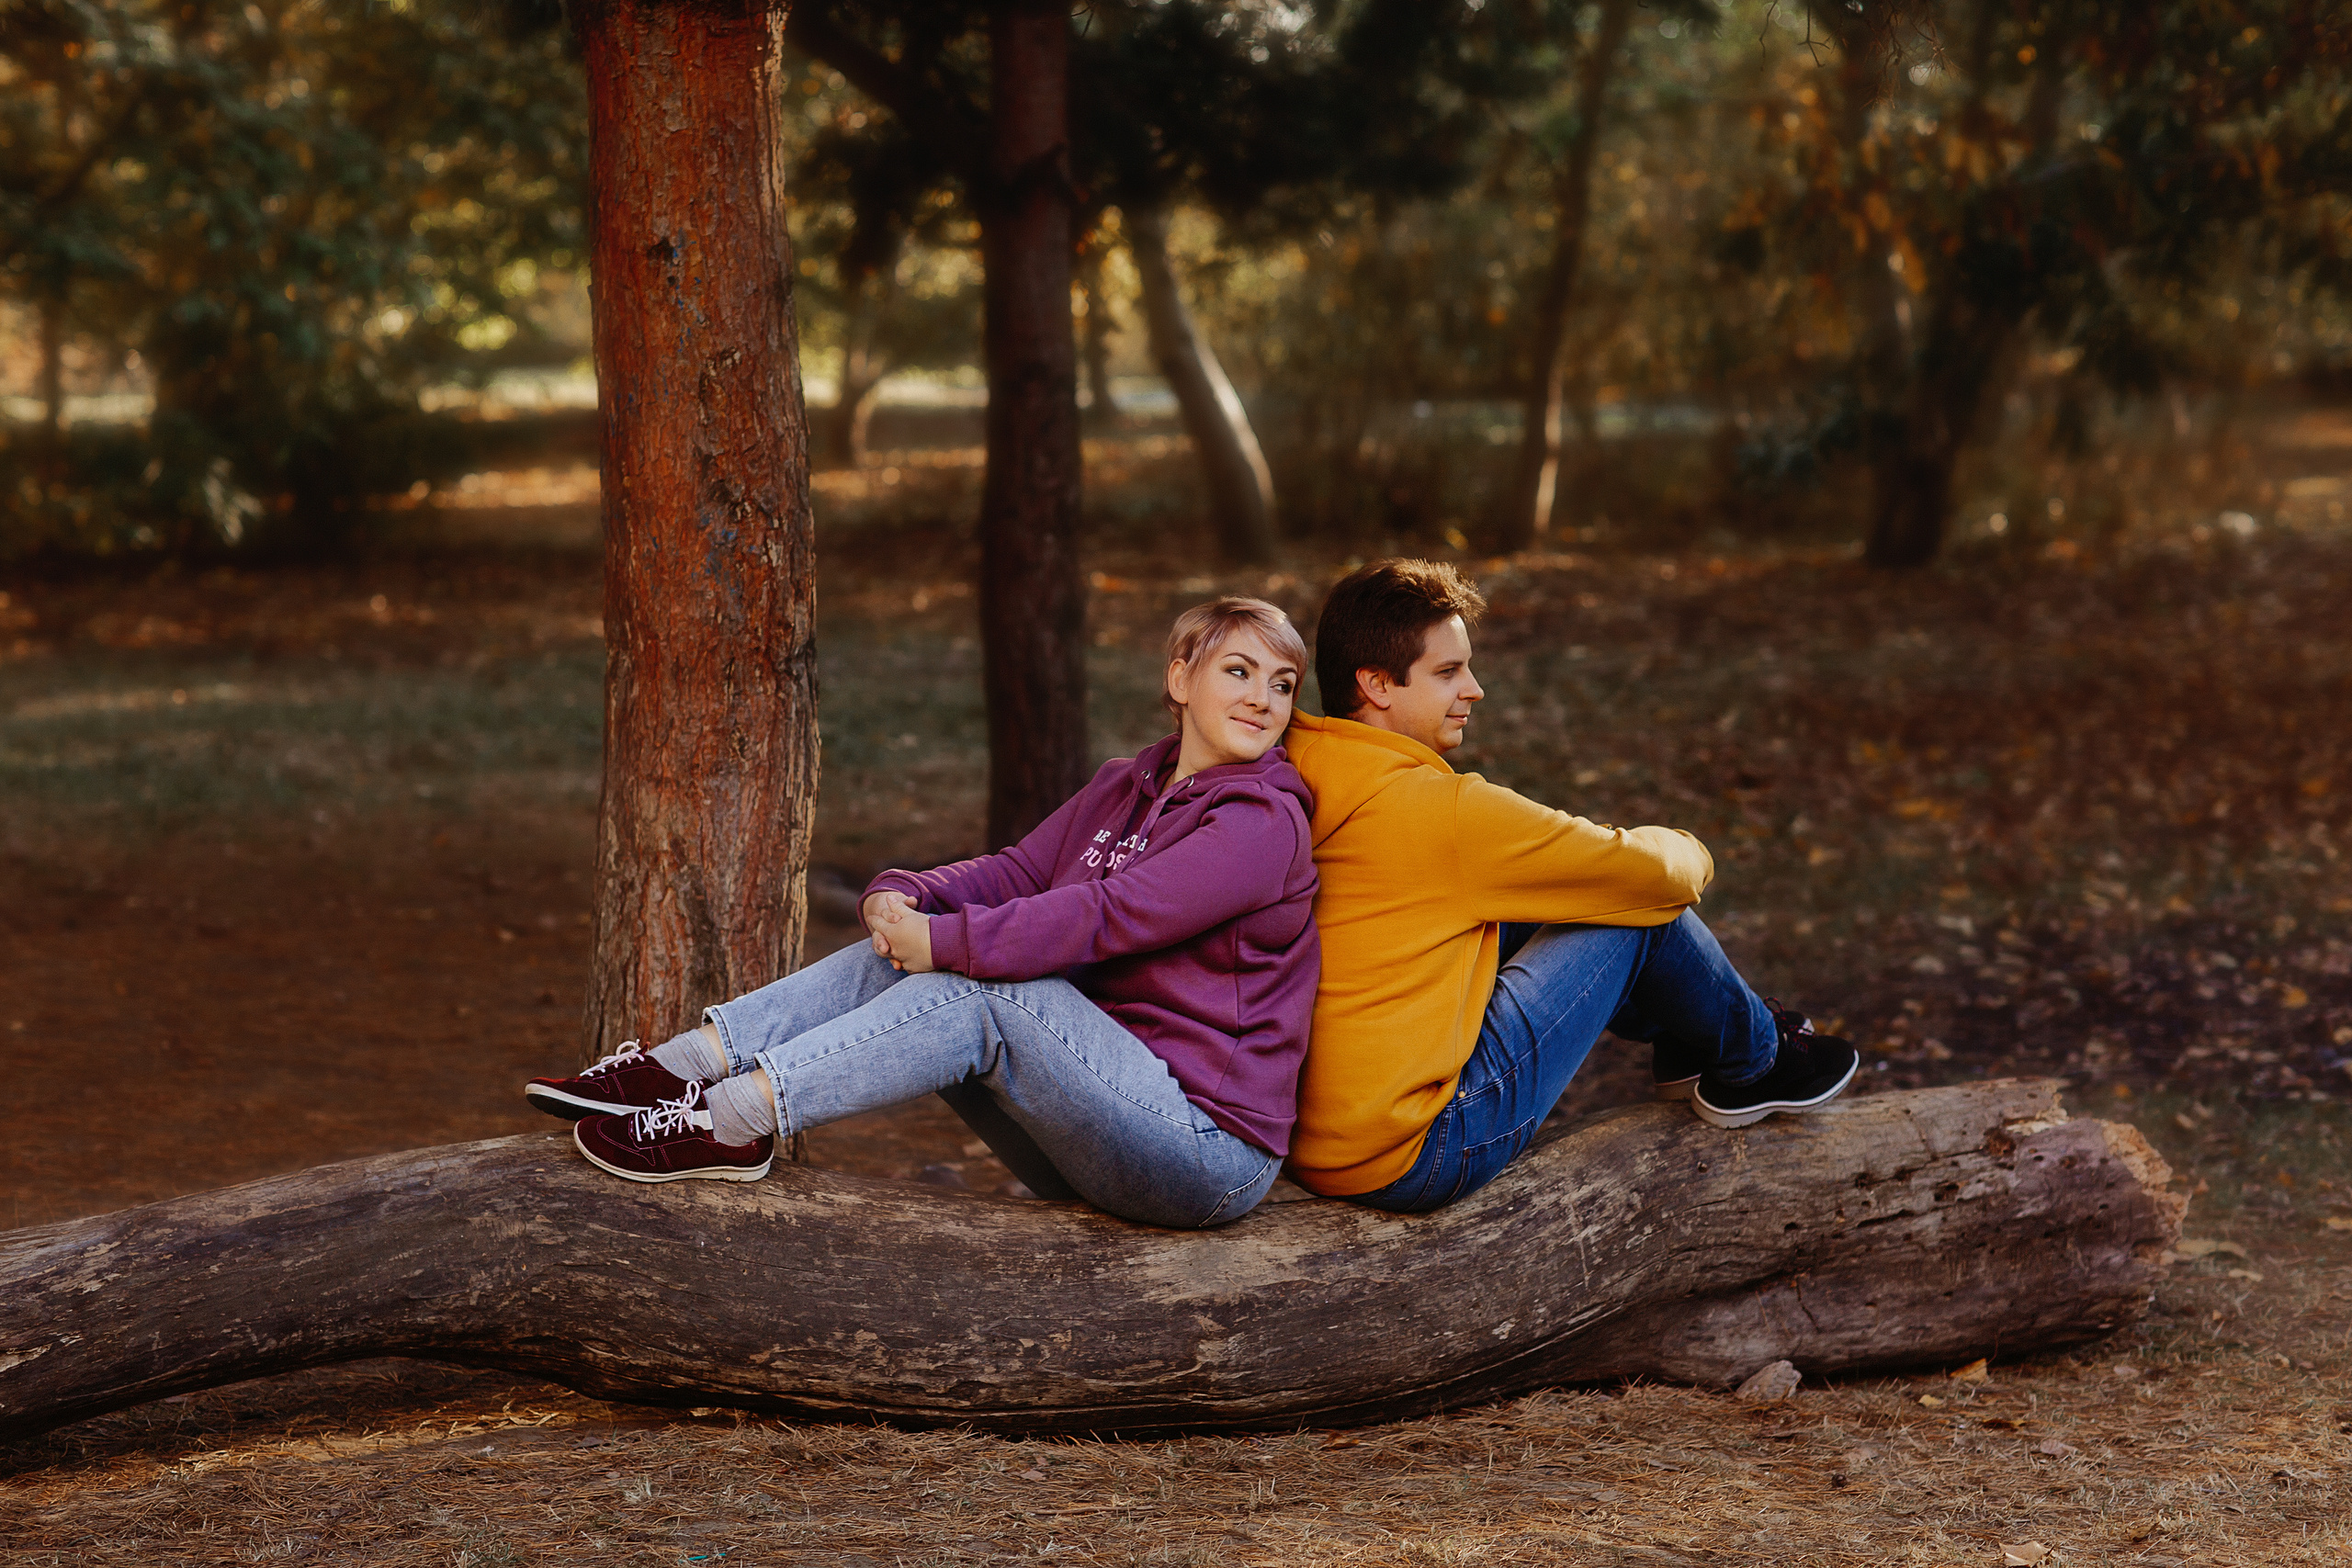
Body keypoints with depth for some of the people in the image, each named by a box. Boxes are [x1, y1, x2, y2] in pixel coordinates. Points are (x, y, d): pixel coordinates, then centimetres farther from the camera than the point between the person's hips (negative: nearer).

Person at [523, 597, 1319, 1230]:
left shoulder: (1263, 823, -12)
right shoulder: (1124, 788, 16)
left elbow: (1103, 916, -21)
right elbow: (1016, 872, 7)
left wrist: (948, 941, -20)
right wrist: (899, 896, -12)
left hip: (1208, 1148, -7)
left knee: (981, 993, -24)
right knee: (902, 957, -5)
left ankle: (731, 1122, -24)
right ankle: (680, 1068, -12)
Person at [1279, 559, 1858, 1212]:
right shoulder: (1439, 809, -20)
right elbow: (1653, 872, -8)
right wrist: (1687, 852, 15)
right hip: (1410, 1159, -8)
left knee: (1536, 903, 21)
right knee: (1641, 907, 2)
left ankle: (1687, 1042, 41)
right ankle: (1751, 1064, 28)